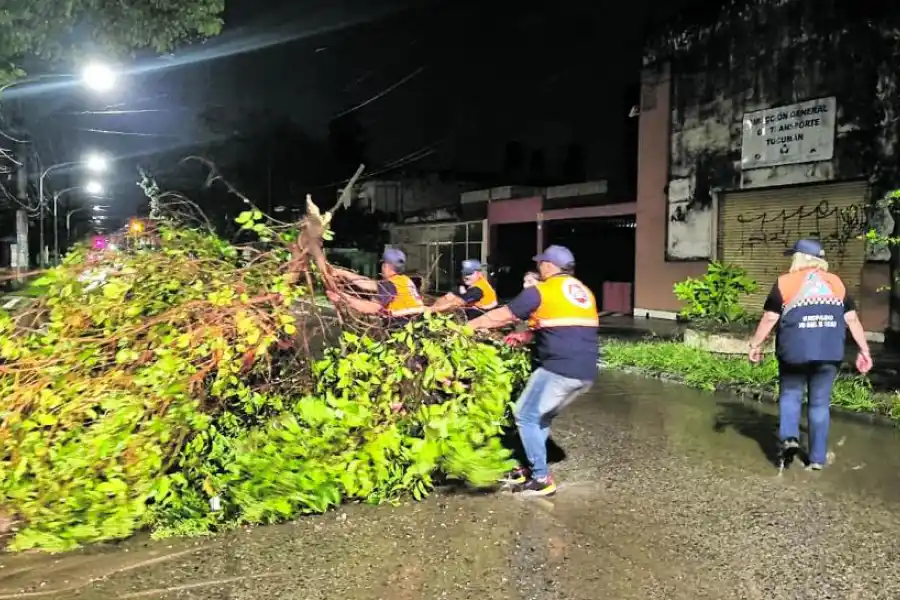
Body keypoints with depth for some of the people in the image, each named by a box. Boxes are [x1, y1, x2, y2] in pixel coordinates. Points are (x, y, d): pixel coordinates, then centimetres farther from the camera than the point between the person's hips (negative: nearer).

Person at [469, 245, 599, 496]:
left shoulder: (540, 291, -2)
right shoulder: (584, 292, 21)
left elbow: (502, 316, 2)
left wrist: (469, 326, 14)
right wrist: (525, 335, 28)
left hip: (559, 369, -8)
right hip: (587, 372, 8)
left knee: (526, 416, 5)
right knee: (541, 416, 21)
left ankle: (542, 478, 6)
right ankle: (531, 468, 25)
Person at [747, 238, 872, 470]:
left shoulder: (784, 282, 0)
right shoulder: (836, 283, 11)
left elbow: (770, 318, -3)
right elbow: (852, 319, 9)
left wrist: (755, 345, 6)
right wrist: (864, 350, 13)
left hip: (795, 352, -3)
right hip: (829, 353, 3)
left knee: (790, 395, 16)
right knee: (820, 403, 11)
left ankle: (789, 438, -6)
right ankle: (817, 458, 15)